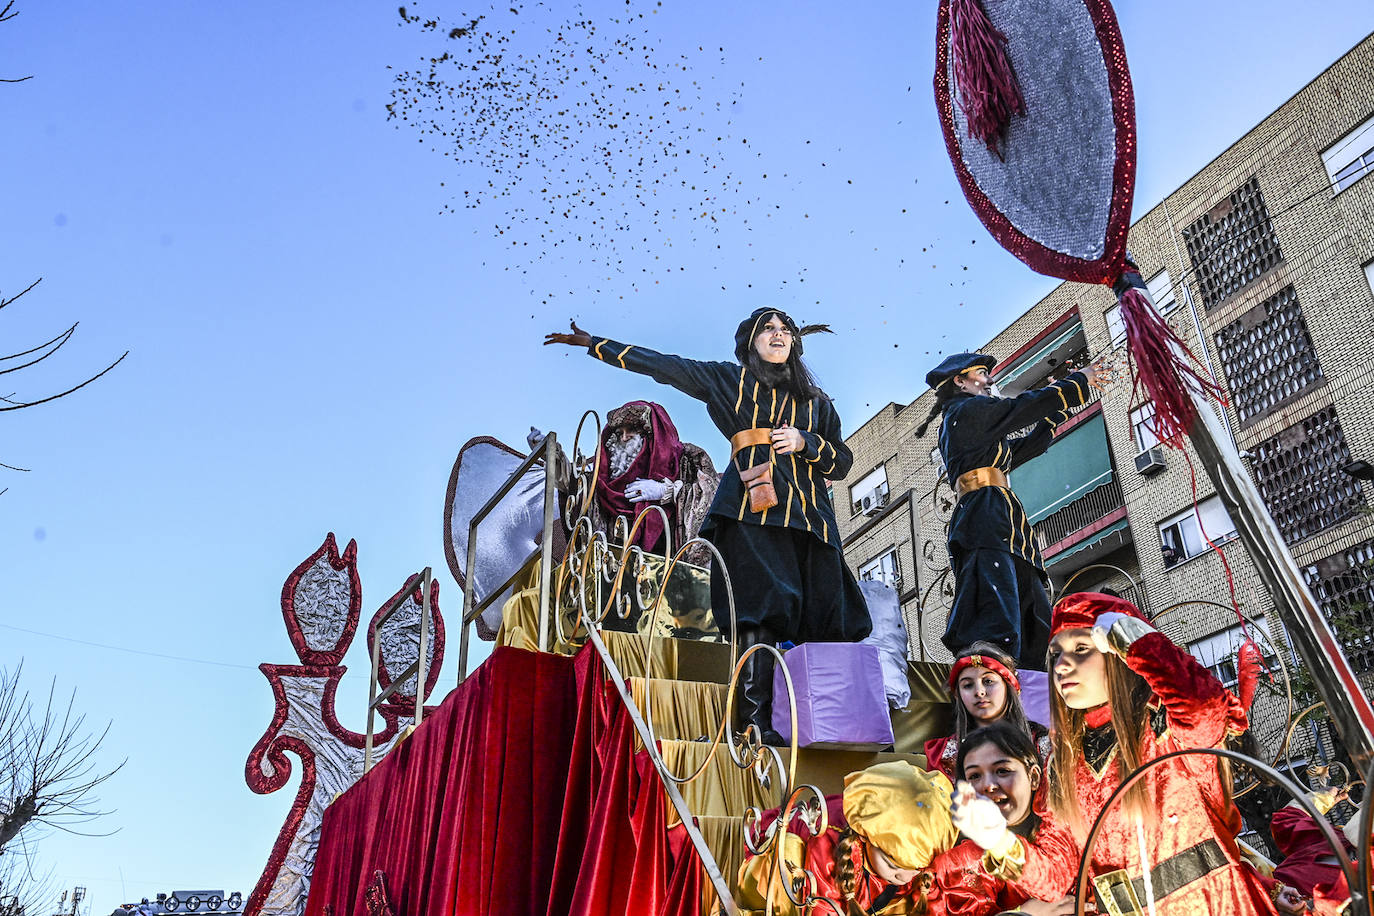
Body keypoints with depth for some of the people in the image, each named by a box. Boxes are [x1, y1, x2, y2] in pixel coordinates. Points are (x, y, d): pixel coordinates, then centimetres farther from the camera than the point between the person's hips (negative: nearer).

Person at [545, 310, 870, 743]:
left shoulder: (816, 399, 25)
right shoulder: (729, 380, 18)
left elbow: (842, 462, 21)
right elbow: (660, 364, 18)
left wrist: (805, 442, 1)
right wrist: (591, 342, 19)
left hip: (808, 513, 4)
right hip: (752, 509, -4)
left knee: (822, 621, -7)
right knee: (762, 611, -19)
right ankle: (758, 722, -21)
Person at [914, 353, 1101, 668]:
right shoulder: (968, 409, 4)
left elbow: (1025, 448, 35)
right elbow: (1024, 407, 3)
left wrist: (1060, 407, 37)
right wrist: (1078, 381, 17)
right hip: (986, 519, -10)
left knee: (1037, 634, 1)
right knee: (996, 631, -27)